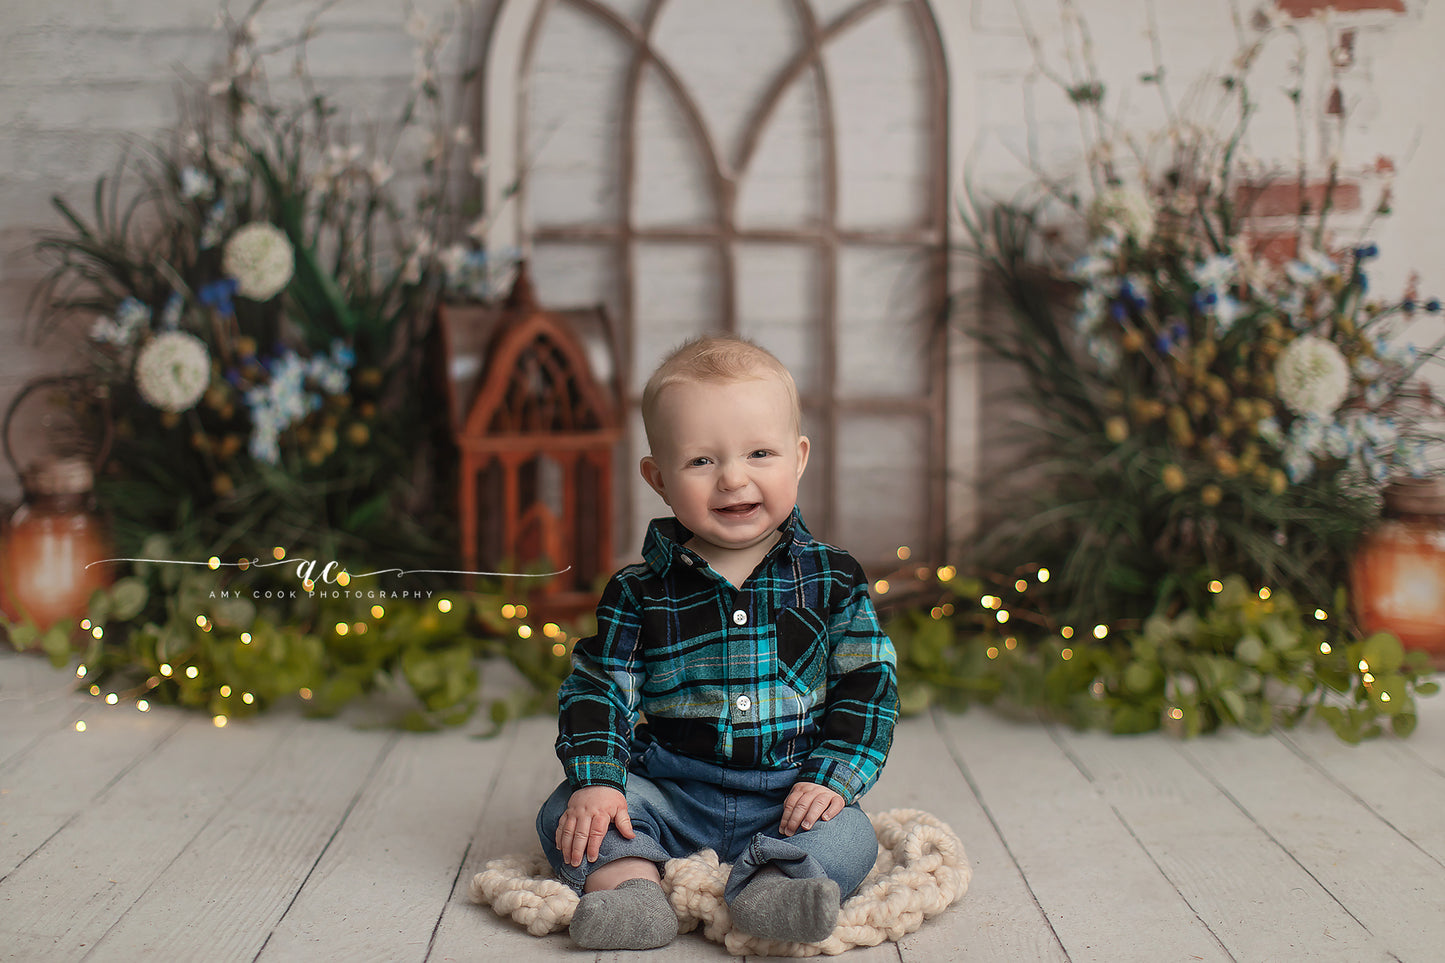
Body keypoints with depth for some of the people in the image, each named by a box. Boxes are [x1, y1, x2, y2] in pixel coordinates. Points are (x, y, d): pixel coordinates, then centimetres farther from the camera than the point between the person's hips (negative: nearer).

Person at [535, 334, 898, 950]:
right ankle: (628, 884, -37)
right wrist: (595, 781, -15)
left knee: (848, 836, -26)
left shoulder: (832, 581, 0)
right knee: (566, 812, -17)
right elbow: (597, 691, 1)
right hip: (669, 789, 1)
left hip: (786, 797, -1)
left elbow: (867, 685, 1)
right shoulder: (639, 593, 0)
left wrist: (831, 778, -12)